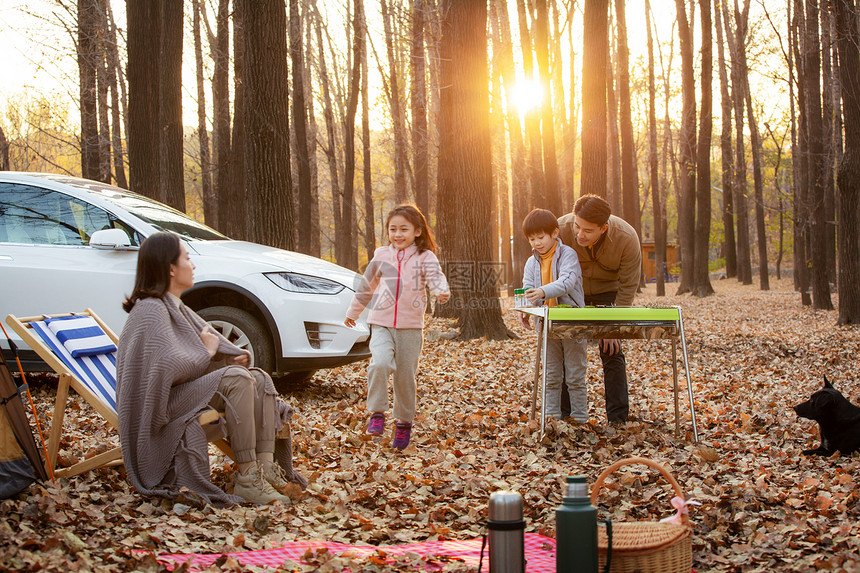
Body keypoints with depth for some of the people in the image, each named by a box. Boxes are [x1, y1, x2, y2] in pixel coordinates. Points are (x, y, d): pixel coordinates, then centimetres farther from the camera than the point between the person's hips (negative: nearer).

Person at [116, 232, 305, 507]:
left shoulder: (176, 307, 18)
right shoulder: (151, 311, -16)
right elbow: (170, 368, -29)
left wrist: (237, 355, -6)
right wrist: (207, 352, -10)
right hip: (162, 408, -10)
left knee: (260, 378, -2)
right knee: (235, 378, -29)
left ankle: (266, 466, -16)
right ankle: (247, 481, -30)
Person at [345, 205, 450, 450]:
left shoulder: (424, 257, -1)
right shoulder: (381, 257, 8)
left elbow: (435, 276, -20)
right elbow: (366, 286, 21)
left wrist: (442, 291, -43)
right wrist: (353, 312, 30)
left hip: (411, 327, -1)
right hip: (381, 324, 1)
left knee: (406, 376, 4)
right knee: (380, 364, -23)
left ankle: (404, 422, 23)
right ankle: (377, 414, -9)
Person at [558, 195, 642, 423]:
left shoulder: (627, 238, -32)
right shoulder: (562, 229, -31)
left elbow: (628, 286, -20)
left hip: (609, 290, -1)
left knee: (611, 351, -9)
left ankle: (618, 419, -3)